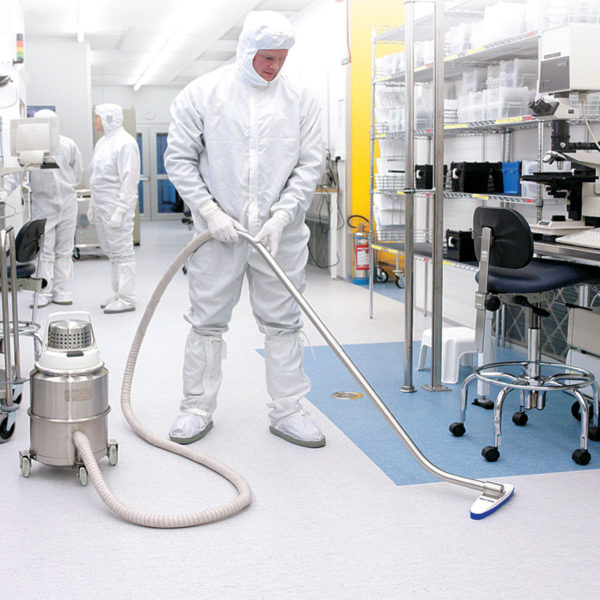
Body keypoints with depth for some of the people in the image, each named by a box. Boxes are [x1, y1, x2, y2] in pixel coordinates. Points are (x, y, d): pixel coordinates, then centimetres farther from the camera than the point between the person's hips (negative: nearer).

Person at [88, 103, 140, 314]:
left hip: (117, 205, -9)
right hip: (102, 206, 9)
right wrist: (92, 206, 20)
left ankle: (127, 299, -1)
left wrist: (120, 210, -21)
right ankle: (118, 294, 21)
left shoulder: (125, 143, -12)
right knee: (111, 252, 13)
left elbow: (129, 179, -17)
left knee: (122, 251, -5)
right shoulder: (102, 142, 15)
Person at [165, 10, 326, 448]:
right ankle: (198, 409, 21)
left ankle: (288, 411, 17)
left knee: (283, 323, 6)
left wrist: (281, 217, -10)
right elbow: (180, 159, 1)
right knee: (207, 322, 7)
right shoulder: (201, 94, -1)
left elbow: (310, 166, 2)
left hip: (280, 233, 1)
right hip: (218, 231, -1)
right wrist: (210, 211, -10)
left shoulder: (300, 100, 3)